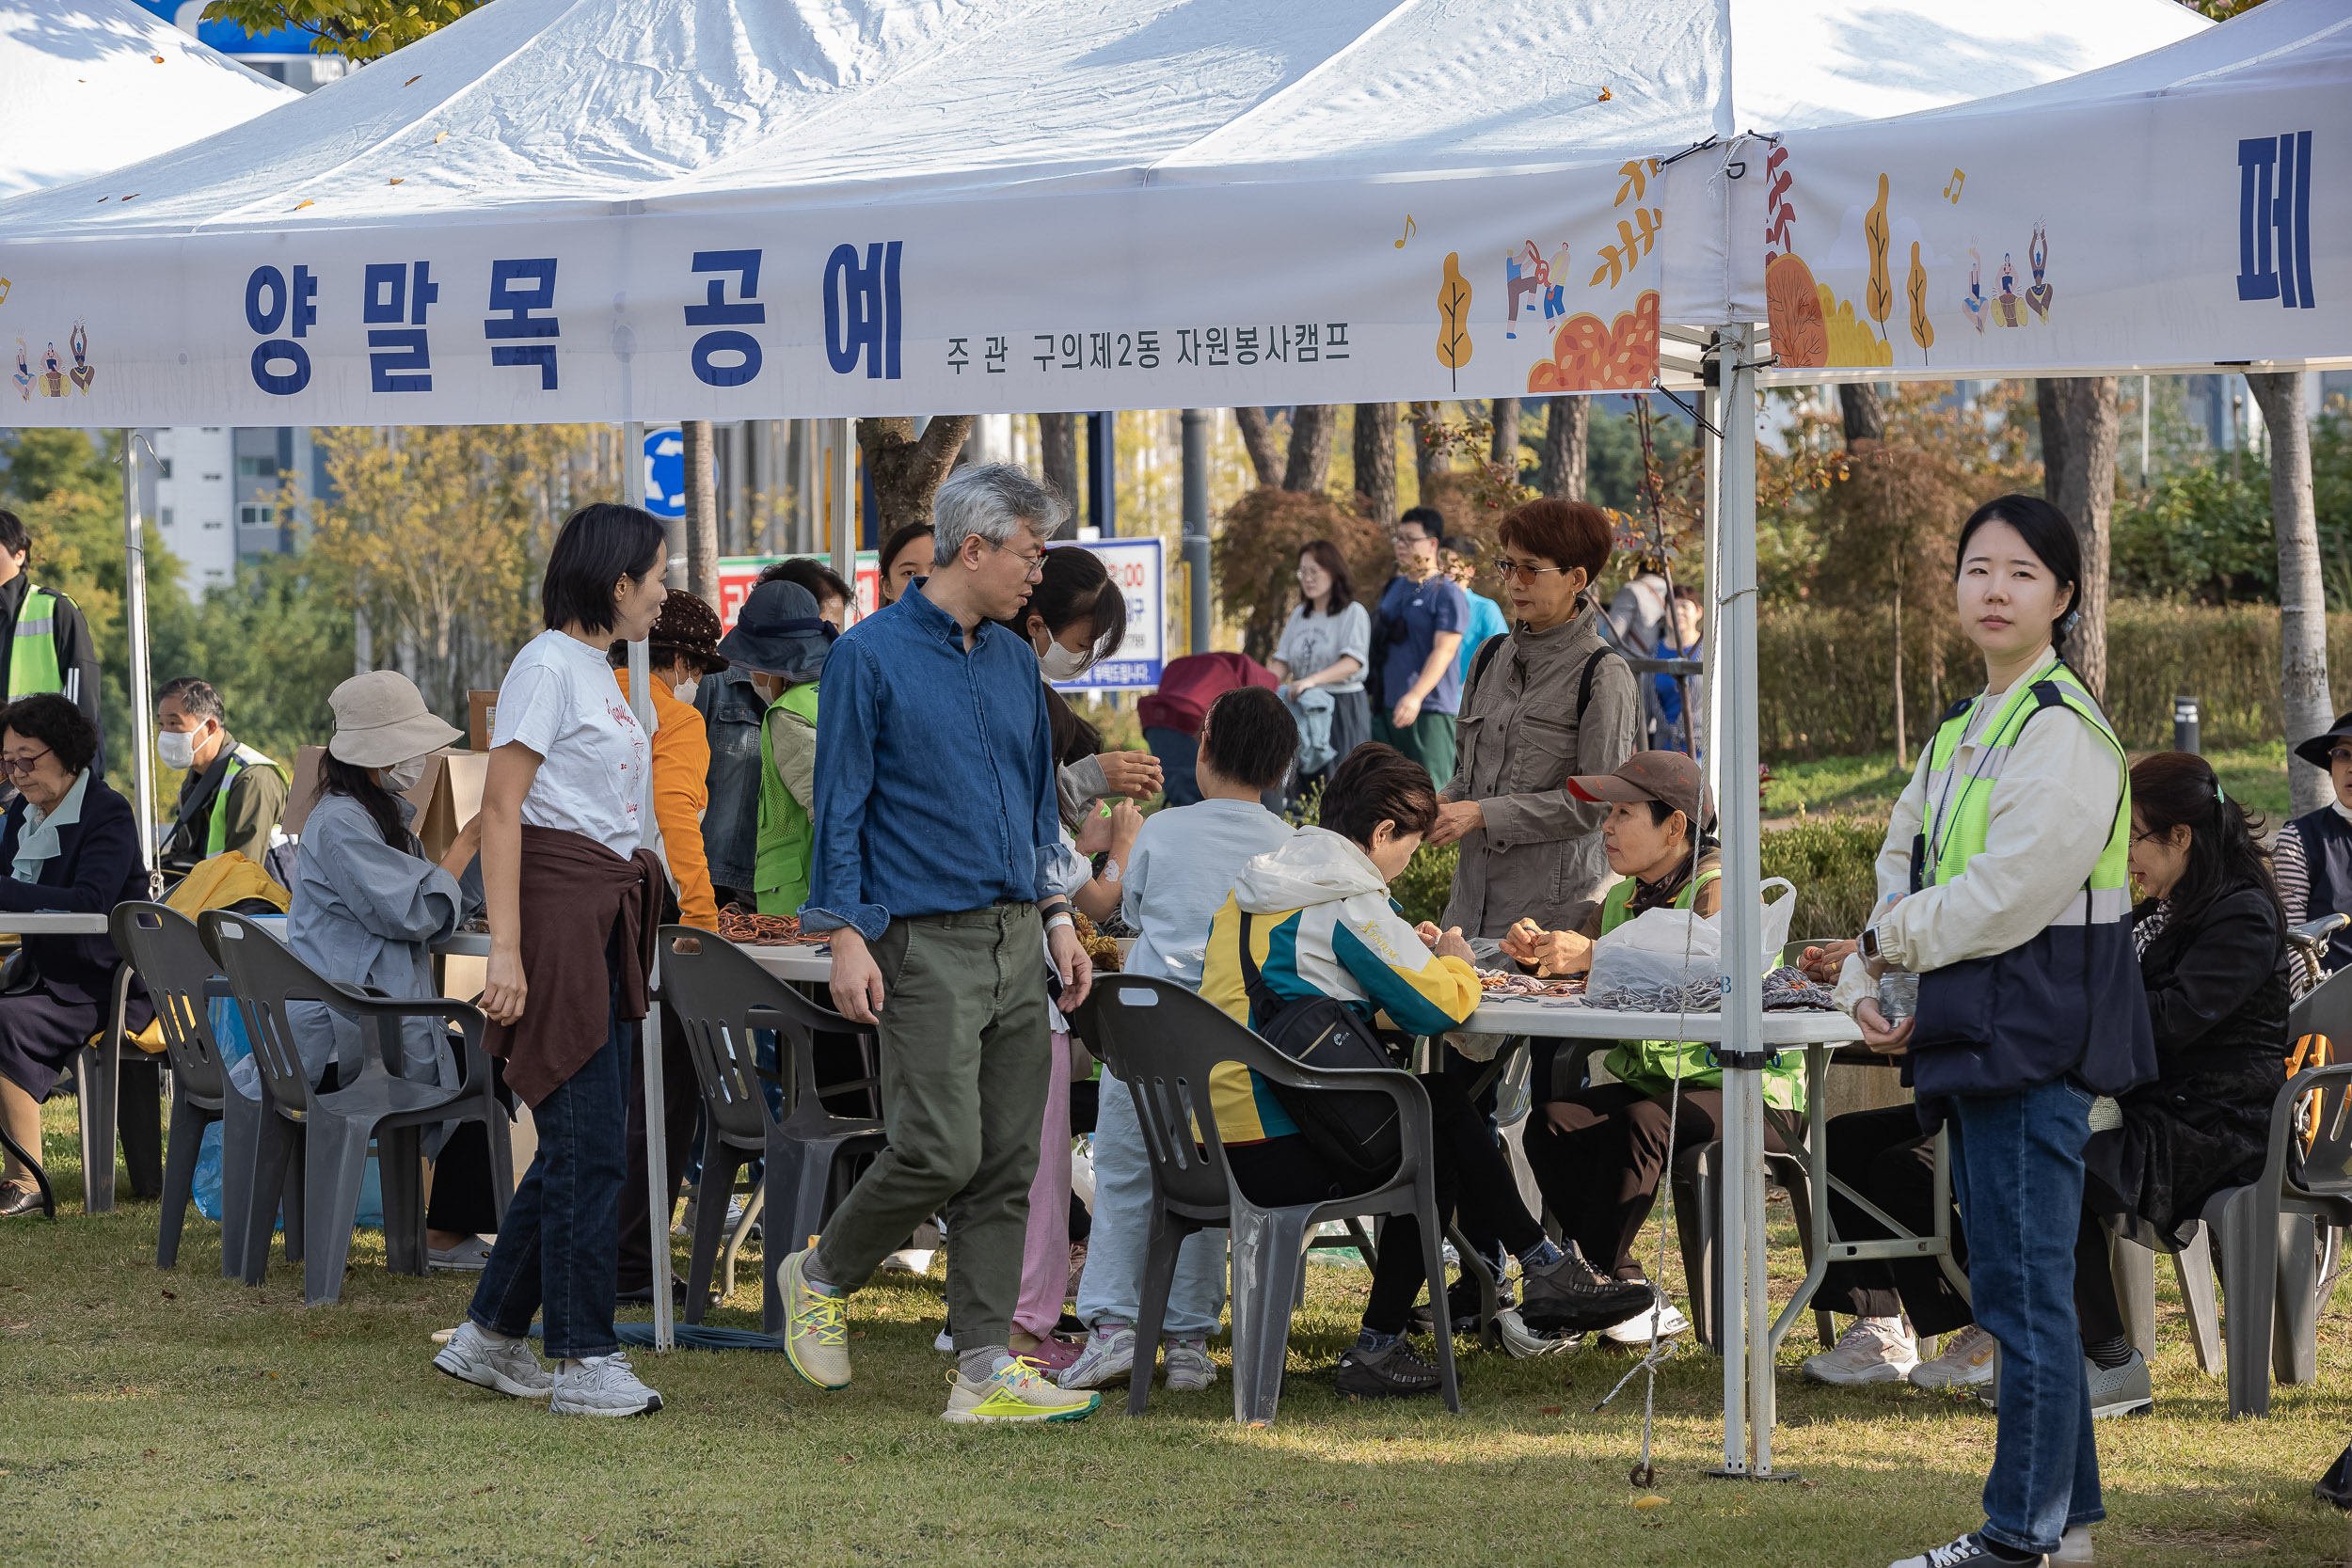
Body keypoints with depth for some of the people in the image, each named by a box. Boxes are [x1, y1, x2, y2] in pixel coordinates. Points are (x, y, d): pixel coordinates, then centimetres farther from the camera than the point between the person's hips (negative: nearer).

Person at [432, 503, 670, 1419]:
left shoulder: (597, 671, 18)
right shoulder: (548, 666, -10)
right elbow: (500, 810, -15)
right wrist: (506, 948, -20)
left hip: (608, 920, 10)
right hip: (558, 908, -10)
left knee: (581, 1144, 11)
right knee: (589, 1146, -8)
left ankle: (489, 1338, 20)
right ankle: (584, 1362, -3)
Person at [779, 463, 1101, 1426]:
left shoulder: (1015, 661, 15)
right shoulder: (871, 655, -5)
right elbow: (840, 806, -7)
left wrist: (1056, 917, 13)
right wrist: (846, 937, -13)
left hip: (1014, 943, 7)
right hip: (924, 942, -7)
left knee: (1009, 1164, 3)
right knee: (941, 1150, -12)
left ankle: (987, 1370, 4)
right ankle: (820, 1278, 13)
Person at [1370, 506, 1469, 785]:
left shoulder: (1446, 593, -6)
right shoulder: (1392, 589, 17)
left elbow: (1443, 650, -15)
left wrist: (1416, 695, -26)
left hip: (1430, 709, -7)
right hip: (1387, 707, 7)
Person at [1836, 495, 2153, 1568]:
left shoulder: (2065, 731, -13)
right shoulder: (1961, 732, 17)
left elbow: (2006, 895, -19)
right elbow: (1900, 862, 23)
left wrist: (1891, 939, -3)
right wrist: (1864, 985, 6)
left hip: (2035, 1038, -10)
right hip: (1974, 1041, 10)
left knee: (2023, 1290, -7)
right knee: (2017, 1290, 14)